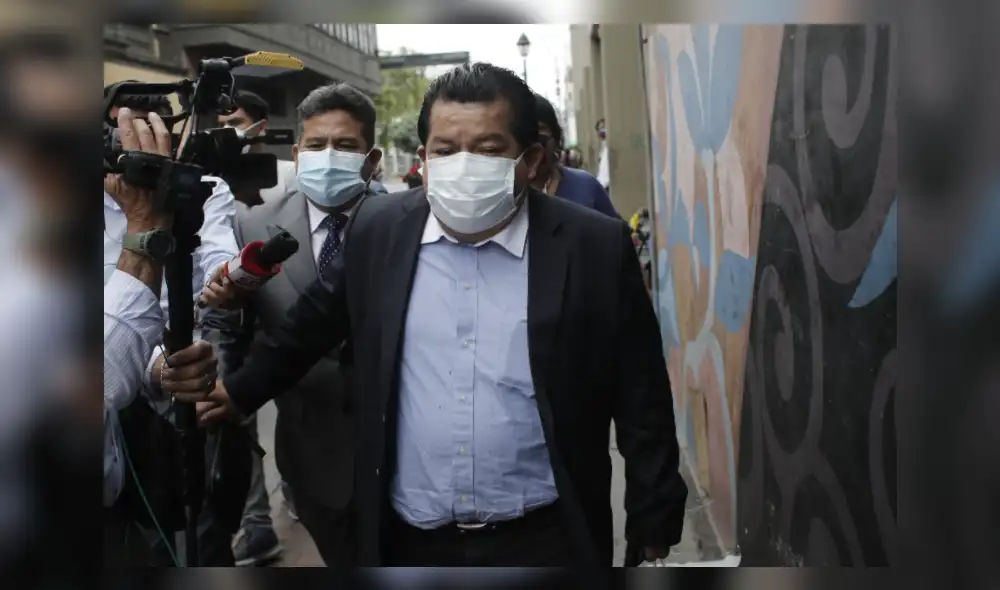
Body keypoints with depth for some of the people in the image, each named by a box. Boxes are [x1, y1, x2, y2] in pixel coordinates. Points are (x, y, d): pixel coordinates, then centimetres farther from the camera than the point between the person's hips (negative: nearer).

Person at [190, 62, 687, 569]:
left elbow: (642, 404, -3)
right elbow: (315, 320, 15)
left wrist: (654, 528, 0)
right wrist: (242, 390, 23)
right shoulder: (378, 229, -3)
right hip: (410, 539, 3)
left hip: (546, 540, -2)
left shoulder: (596, 247, -9)